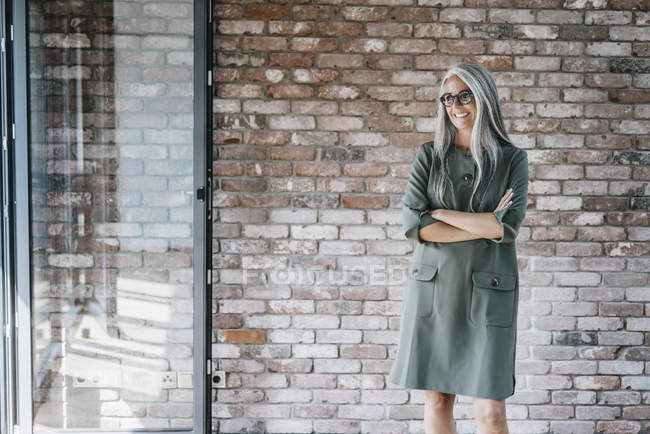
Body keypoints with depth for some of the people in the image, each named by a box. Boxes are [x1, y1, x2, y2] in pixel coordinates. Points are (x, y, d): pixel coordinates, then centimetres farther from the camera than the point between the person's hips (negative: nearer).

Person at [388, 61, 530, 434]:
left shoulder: (512, 159, 3)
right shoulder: (429, 155, 6)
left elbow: (509, 226, -11)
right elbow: (413, 224, -5)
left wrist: (441, 213, -8)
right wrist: (483, 226, -9)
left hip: (487, 292, -2)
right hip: (433, 288, 2)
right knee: (437, 401, 8)